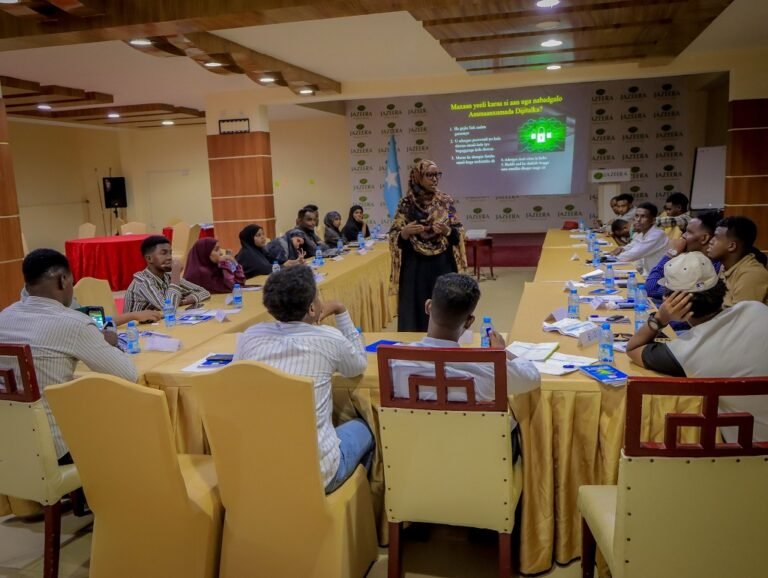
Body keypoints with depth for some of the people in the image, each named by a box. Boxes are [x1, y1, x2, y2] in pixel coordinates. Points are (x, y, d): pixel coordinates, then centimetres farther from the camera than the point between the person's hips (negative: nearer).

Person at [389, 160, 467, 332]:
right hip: (415, 267, -1)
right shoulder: (406, 204, -2)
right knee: (415, 312, 0)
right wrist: (405, 233, -22)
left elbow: (458, 235, 4)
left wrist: (447, 231, -17)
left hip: (443, 266, 2)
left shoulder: (446, 202, 3)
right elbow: (395, 239, -1)